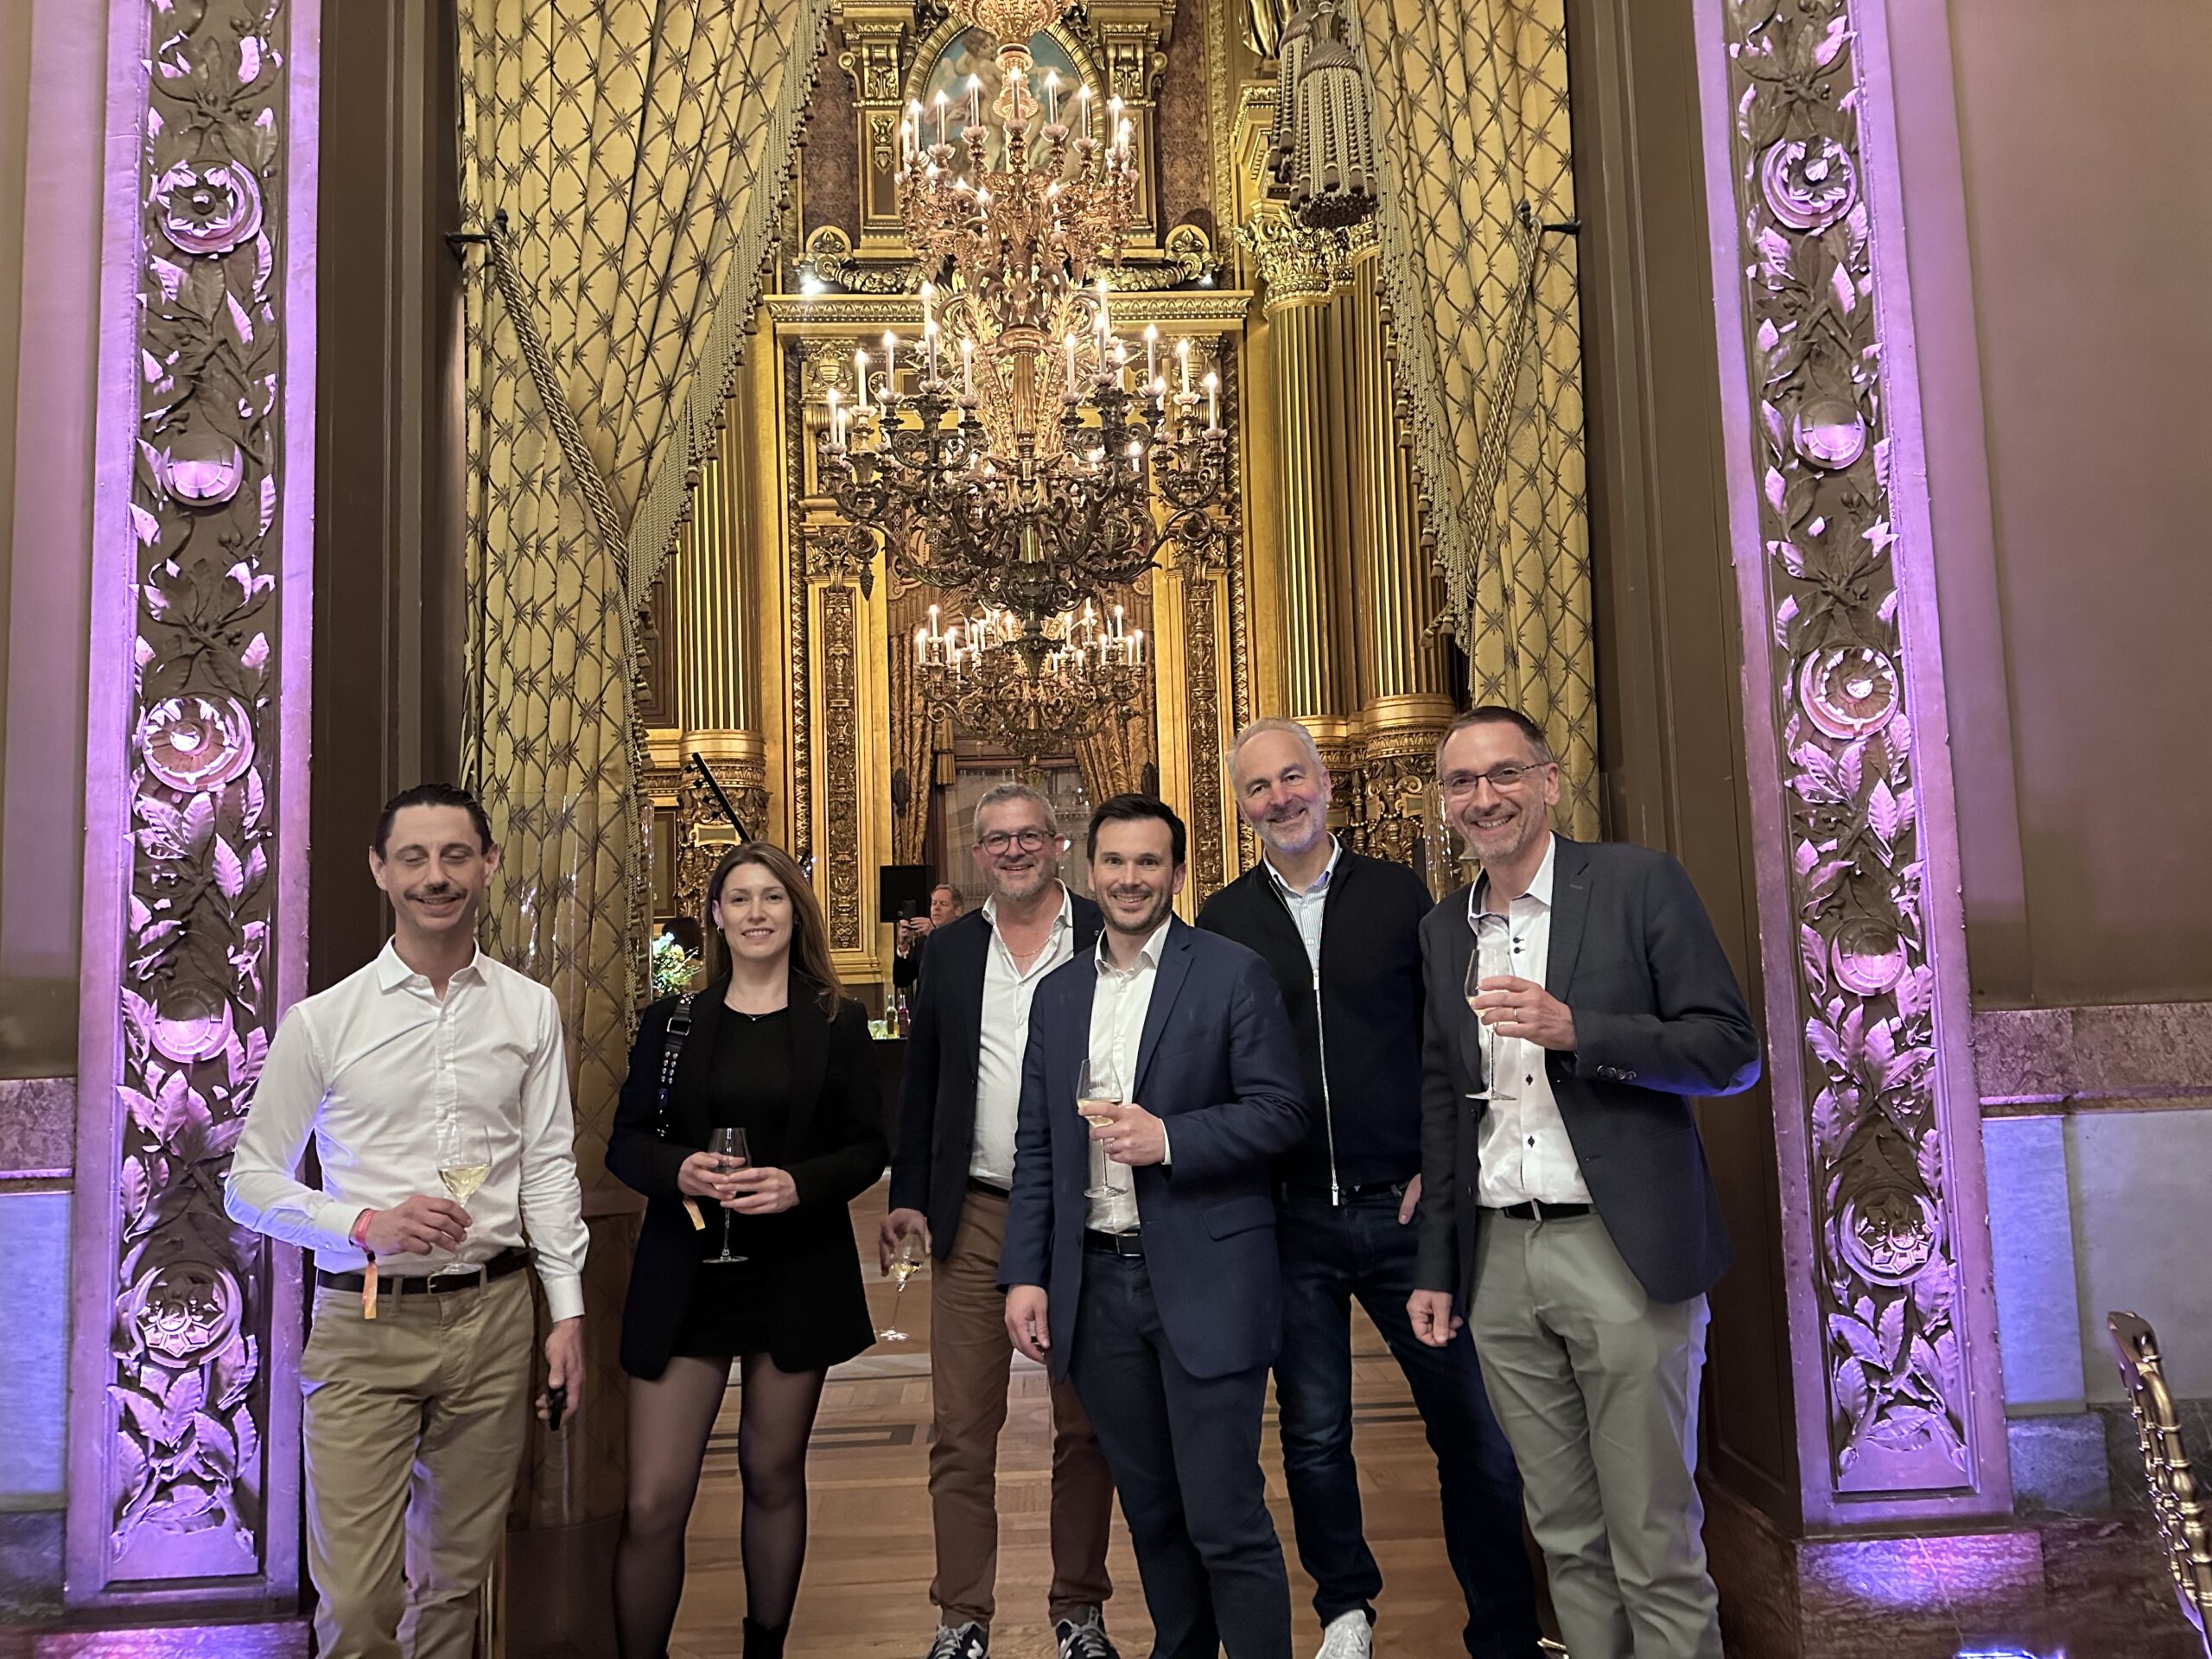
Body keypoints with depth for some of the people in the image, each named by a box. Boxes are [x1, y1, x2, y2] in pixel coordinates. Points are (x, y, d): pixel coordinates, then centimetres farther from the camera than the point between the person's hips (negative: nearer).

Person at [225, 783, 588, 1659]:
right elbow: (250, 1182, 1)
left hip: (492, 1316, 2)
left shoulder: (531, 1010, 3)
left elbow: (550, 1168, 5)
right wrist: (366, 1225, -15)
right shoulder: (321, 1021, -3)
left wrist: (568, 1310, 1)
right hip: (364, 1324, -2)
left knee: (458, 1573, 15)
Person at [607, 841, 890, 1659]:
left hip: (797, 1276, 0)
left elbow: (870, 1146, 2)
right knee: (653, 1501, -3)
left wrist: (801, 1183, -16)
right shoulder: (673, 1022, 4)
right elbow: (625, 1141, 5)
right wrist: (679, 1169, -16)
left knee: (773, 1474, 14)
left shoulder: (837, 1024, 2)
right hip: (685, 1275, 0)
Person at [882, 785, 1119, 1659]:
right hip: (974, 1217, 2)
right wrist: (907, 1197, 4)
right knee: (960, 1430, 6)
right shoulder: (950, 949, 8)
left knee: (1085, 1426, 10)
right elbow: (921, 1081, 11)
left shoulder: (1106, 938, -1)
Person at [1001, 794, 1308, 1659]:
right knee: (1151, 1514, 17)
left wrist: (1168, 1138, -19)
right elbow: (1035, 1148, 12)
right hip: (1098, 1282, 5)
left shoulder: (1233, 973, -3)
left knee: (1226, 1520, -2)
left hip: (1206, 1283, -5)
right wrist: (1025, 1274, 5)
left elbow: (1281, 1113, -7)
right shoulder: (1058, 994, 11)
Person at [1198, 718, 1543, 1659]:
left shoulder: (1400, 894, 2)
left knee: (1472, 1426, 5)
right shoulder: (1222, 922, 3)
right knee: (1313, 1436, 13)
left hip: (1405, 1204, 0)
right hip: (1291, 1220, 1)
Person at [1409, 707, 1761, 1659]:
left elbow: (1731, 1050, -7)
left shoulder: (1639, 884, -3)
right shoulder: (1443, 930, 12)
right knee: (1565, 1537, 13)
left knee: (1655, 1542, 3)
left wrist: (1575, 1030, -20)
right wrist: (1437, 1269, 14)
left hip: (1620, 1254, -4)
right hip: (1499, 1261, 5)